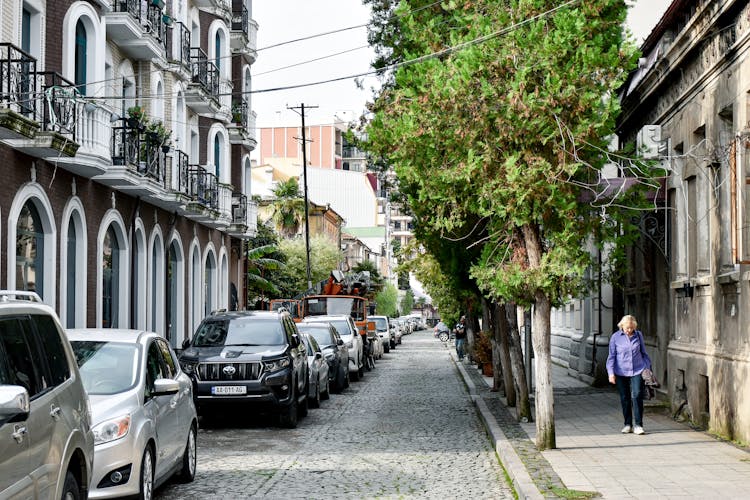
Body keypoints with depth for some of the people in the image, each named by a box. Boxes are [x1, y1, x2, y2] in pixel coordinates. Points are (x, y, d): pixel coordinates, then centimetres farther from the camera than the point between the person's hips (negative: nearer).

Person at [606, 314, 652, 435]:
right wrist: (611, 373, -7)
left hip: (637, 371, 0)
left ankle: (638, 425, -6)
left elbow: (644, 353, 15)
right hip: (621, 373, 0)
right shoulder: (615, 337, -2)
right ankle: (628, 424, 17)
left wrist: (648, 368, 13)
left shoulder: (638, 335, 4)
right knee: (625, 398, 6)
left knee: (637, 396, -11)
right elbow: (611, 356, 1)